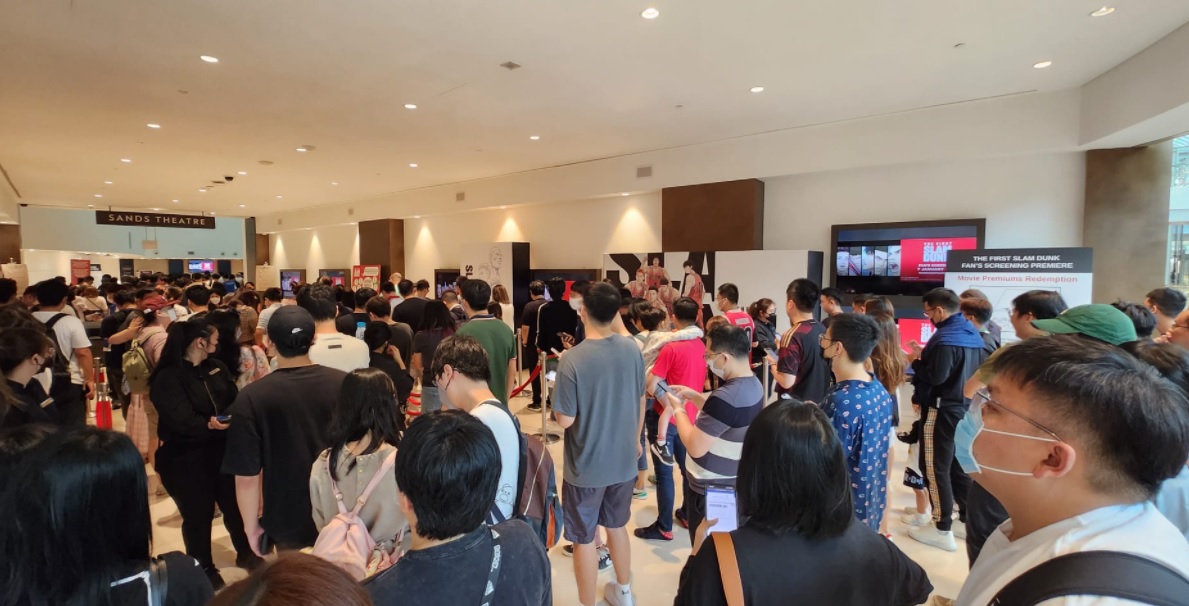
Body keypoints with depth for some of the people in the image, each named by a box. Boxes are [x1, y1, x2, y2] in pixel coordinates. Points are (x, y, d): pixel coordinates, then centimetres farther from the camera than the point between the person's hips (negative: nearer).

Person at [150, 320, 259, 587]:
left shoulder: (216, 367, 6)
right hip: (186, 459, -6)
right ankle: (203, 569, 31)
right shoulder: (168, 378, -15)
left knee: (234, 504, 16)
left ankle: (245, 553, 37)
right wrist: (209, 425, -36)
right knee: (198, 515, 10)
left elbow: (234, 399, -1)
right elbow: (180, 420, -25)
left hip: (222, 451, 6)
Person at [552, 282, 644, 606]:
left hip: (586, 466, -5)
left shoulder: (572, 359, -24)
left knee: (584, 539, 14)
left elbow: (565, 420, -19)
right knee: (616, 526, 26)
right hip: (624, 460, 5)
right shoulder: (633, 349, -8)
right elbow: (641, 402, 3)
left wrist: (557, 403, 2)